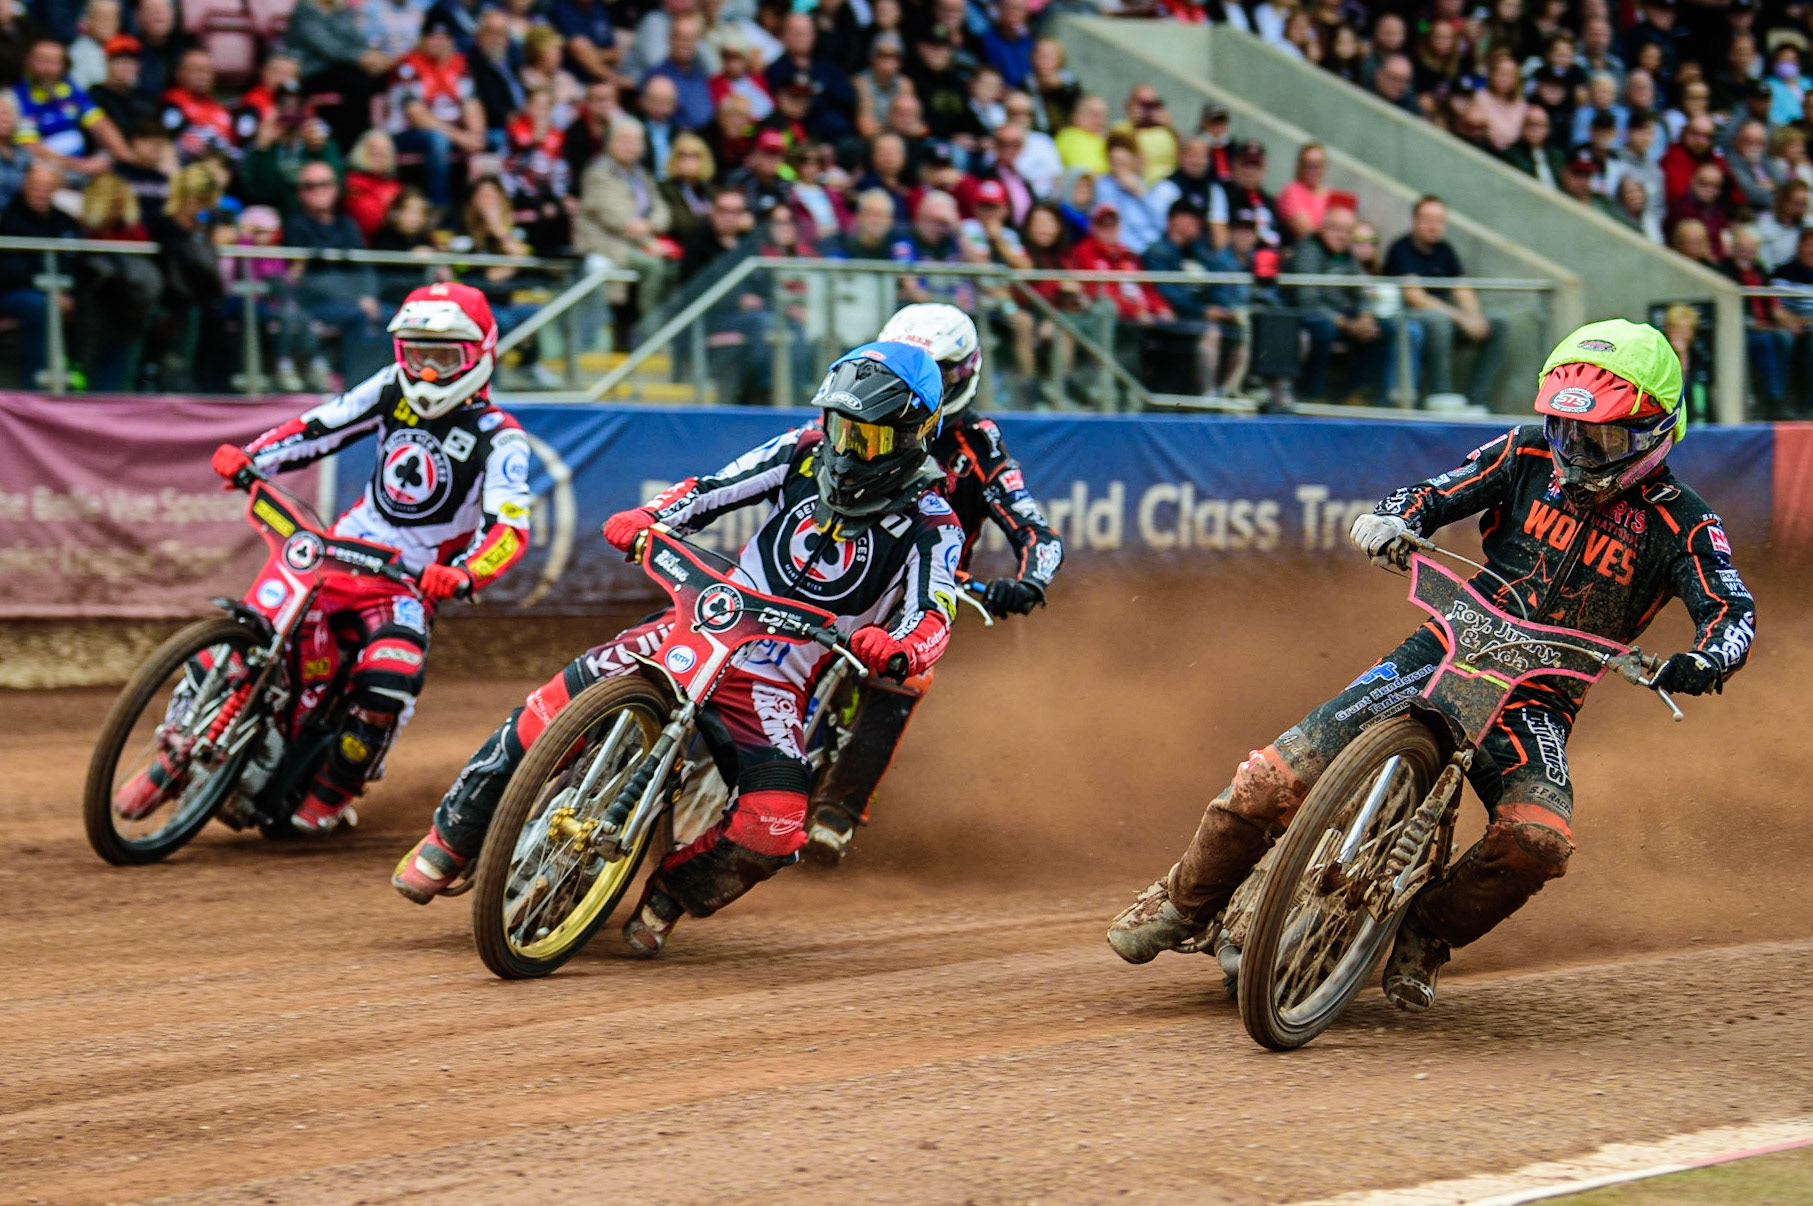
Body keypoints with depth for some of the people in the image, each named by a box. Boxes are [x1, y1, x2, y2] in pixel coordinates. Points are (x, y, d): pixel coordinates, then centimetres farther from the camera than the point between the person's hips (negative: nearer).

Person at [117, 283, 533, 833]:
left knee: (388, 679, -29)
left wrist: (462, 576, -41)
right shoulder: (393, 390, 6)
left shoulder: (500, 440, -10)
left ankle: (331, 793, -4)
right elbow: (322, 425, 7)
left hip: (410, 582, -4)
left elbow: (509, 526, -22)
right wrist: (250, 458, -10)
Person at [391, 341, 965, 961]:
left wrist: (897, 648, -45)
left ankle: (671, 895, 6)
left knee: (775, 826, -25)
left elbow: (933, 617, -21)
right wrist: (645, 517, -16)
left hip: (776, 683, -2)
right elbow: (709, 490, 5)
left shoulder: (931, 523, -7)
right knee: (558, 702, -15)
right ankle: (449, 839, 2)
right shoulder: (804, 452, 4)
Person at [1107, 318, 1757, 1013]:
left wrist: (1706, 662, -37)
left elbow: (1733, 610, -14)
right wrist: (1393, 521, -21)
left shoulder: (1682, 524, -4)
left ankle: (1425, 937, -4)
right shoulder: (1528, 456, 3)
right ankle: (1183, 903, 10)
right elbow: (1430, 497, 3)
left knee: (1539, 839, -32)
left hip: (1535, 700, -1)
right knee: (1272, 780, -15)